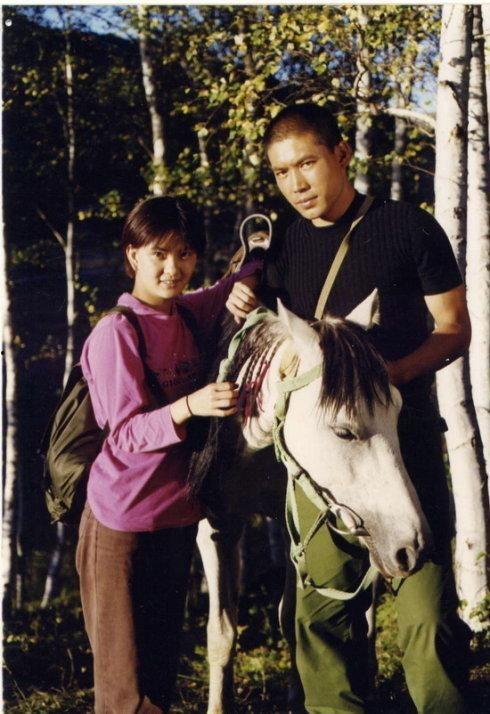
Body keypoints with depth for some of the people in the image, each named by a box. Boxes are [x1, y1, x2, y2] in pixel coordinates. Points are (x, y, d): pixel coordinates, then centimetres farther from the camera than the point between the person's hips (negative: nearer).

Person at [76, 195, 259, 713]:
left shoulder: (191, 315, 5)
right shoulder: (116, 332, -15)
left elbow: (262, 264, 19)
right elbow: (126, 435, -18)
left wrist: (241, 288, -4)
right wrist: (188, 406, -34)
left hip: (179, 515, 7)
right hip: (123, 522, -7)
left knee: (163, 658, 17)